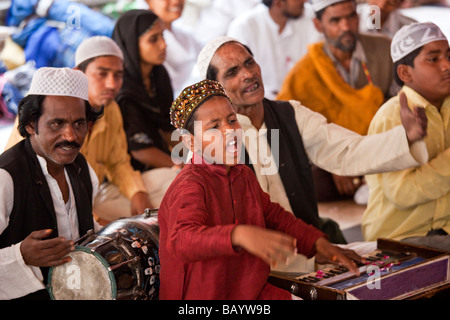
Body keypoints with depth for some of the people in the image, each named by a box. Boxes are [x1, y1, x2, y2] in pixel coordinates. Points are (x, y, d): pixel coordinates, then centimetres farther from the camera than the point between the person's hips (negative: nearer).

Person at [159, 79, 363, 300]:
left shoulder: (243, 174, 10)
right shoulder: (190, 186, -19)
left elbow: (272, 214, 25)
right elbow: (181, 241, -37)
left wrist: (317, 242, 12)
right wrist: (240, 235, -53)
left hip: (252, 290, 8)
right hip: (205, 296, -8)